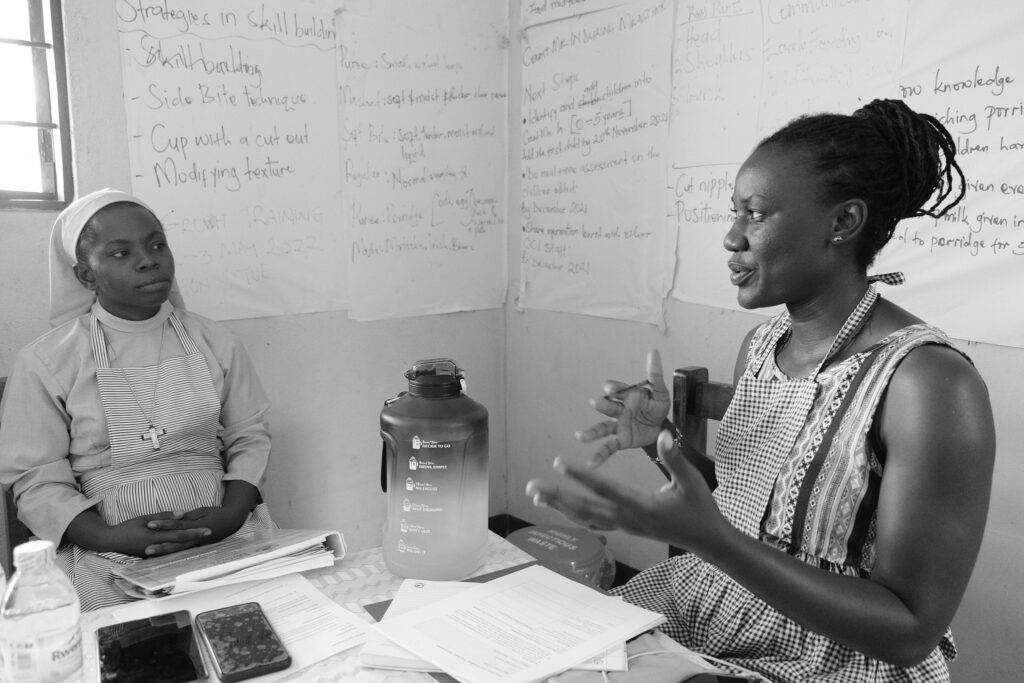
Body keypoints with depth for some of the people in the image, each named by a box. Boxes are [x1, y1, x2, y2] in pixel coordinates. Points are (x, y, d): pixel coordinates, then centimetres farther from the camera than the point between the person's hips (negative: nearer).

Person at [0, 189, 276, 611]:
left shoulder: (215, 342, 8)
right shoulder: (44, 362, 2)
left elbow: (250, 437, 11)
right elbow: (37, 481, 2)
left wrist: (233, 513, -8)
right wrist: (109, 538, -15)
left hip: (226, 535, 3)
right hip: (111, 557, -2)